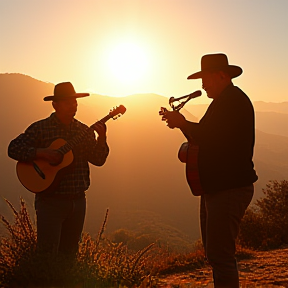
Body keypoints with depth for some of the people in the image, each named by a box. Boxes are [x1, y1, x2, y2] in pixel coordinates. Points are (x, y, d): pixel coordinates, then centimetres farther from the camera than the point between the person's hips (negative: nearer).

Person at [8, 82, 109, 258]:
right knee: (48, 255, -7)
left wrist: (101, 139, -11)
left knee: (69, 253, 14)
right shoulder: (40, 128, -4)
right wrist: (41, 153, -21)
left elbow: (98, 160, 5)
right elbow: (13, 148, -9)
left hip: (78, 201, 5)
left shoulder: (84, 131, 9)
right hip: (51, 201, -5)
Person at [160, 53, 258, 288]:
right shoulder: (223, 101, 21)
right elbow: (206, 140, 22)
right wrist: (182, 123, 8)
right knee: (216, 253, 15)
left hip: (230, 189, -11)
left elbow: (211, 137, -24)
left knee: (220, 255, -11)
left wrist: (183, 123, -13)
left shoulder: (234, 100, -12)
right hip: (216, 188, 11)